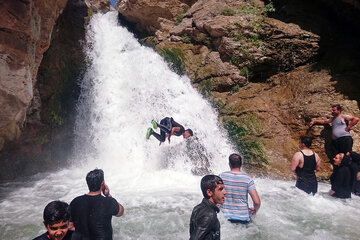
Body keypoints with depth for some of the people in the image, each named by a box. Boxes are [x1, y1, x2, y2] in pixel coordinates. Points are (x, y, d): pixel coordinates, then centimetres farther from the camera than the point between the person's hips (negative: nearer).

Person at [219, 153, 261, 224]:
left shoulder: (222, 176, -6)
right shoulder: (247, 179, -8)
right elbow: (257, 202, -11)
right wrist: (255, 210, 10)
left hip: (225, 216, 1)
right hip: (243, 218, -1)